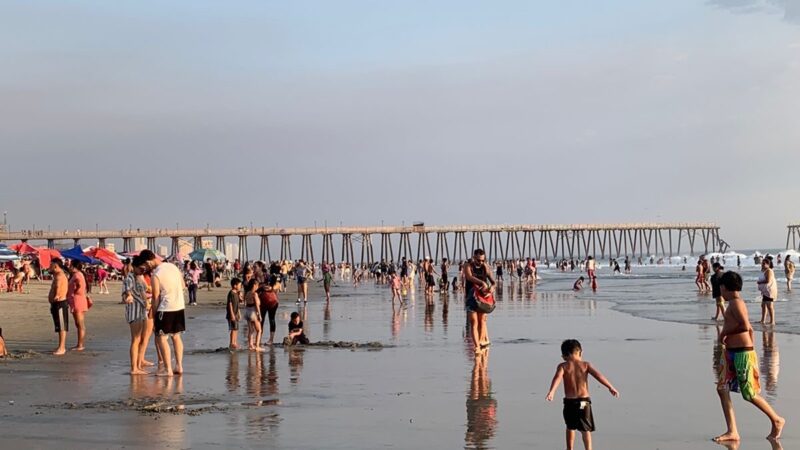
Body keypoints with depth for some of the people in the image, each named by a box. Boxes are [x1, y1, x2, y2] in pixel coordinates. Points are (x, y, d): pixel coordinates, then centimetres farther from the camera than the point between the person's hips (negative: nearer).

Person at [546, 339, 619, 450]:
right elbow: (598, 375, -7)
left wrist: (552, 391, -32)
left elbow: (558, 378, -18)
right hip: (584, 401, 0)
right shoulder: (585, 365, 3)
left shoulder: (563, 366, -1)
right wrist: (610, 387, -10)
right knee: (586, 429, 6)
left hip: (569, 402, 0)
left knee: (570, 427, 22)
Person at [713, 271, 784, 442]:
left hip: (742, 353, -10)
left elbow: (745, 326, -27)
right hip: (731, 353, 10)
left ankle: (777, 420, 20)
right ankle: (732, 432, 2)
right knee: (722, 389, 2)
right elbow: (750, 328, 20)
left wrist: (725, 331, -14)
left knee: (750, 394, 1)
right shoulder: (736, 303, 14)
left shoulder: (735, 302, -15)